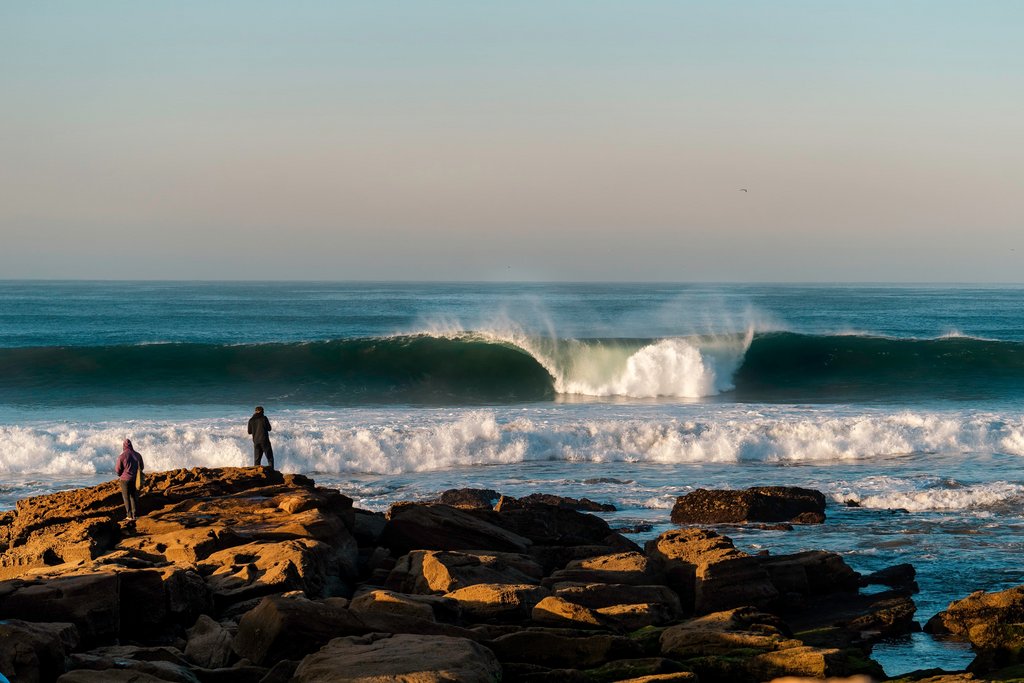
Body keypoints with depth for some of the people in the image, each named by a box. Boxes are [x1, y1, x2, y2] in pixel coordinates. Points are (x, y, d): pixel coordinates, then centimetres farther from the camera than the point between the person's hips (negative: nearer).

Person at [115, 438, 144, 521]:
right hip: (135, 479, 4)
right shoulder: (137, 455, 0)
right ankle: (135, 515, 13)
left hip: (125, 479, -4)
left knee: (126, 498, 5)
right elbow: (142, 467, 11)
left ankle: (130, 516, 3)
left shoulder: (122, 456, -14)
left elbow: (118, 470, -10)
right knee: (134, 497, 15)